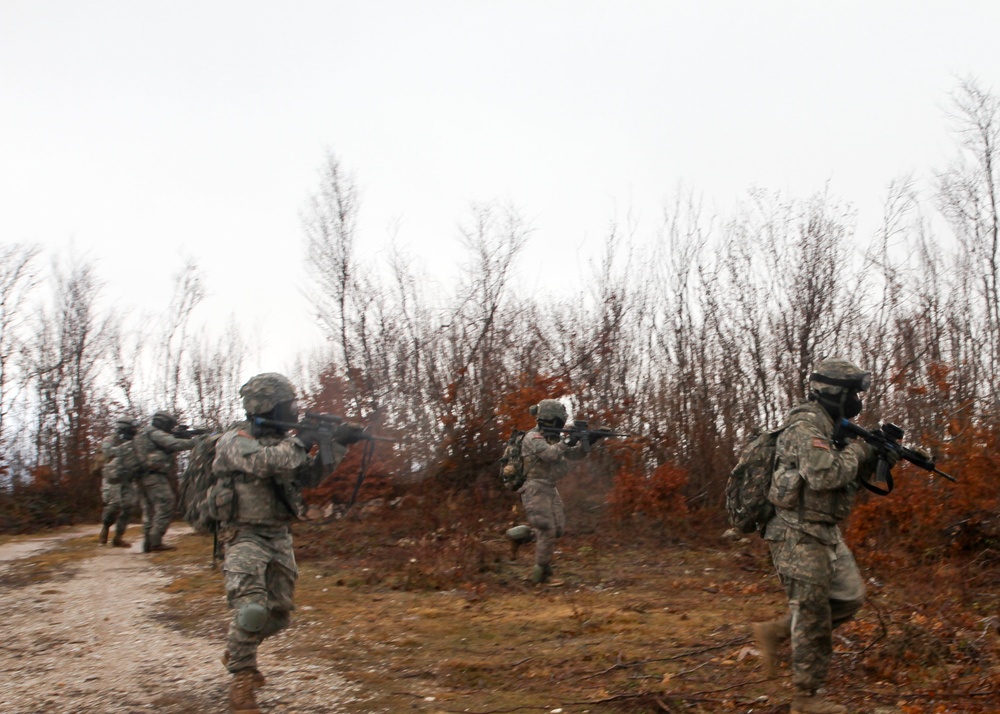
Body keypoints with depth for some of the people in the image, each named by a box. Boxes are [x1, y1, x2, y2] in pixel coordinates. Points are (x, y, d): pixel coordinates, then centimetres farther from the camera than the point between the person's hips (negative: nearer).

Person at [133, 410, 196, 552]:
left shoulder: (143, 435, 22)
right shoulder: (156, 434, -8)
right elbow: (175, 444, -21)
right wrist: (195, 442, -11)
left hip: (144, 477, 10)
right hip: (155, 477, -10)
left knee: (149, 510, 11)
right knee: (165, 507, -8)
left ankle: (148, 543, 11)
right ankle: (156, 542, -11)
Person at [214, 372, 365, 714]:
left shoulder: (281, 440, 10)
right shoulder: (235, 442, -12)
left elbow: (310, 474, 6)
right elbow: (266, 462, -31)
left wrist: (337, 444, -6)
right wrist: (304, 440, -24)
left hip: (279, 537, 7)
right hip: (245, 537, -7)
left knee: (278, 612, 10)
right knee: (251, 609, -22)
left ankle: (237, 652, 35)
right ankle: (242, 679, -6)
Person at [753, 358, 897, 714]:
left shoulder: (827, 426, 13)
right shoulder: (806, 425, -18)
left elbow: (846, 477, 19)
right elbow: (824, 475, -31)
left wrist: (875, 461, 3)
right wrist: (857, 451, -15)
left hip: (824, 533, 9)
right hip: (799, 536, -9)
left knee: (849, 597, 13)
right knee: (813, 617, -1)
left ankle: (776, 632, 19)